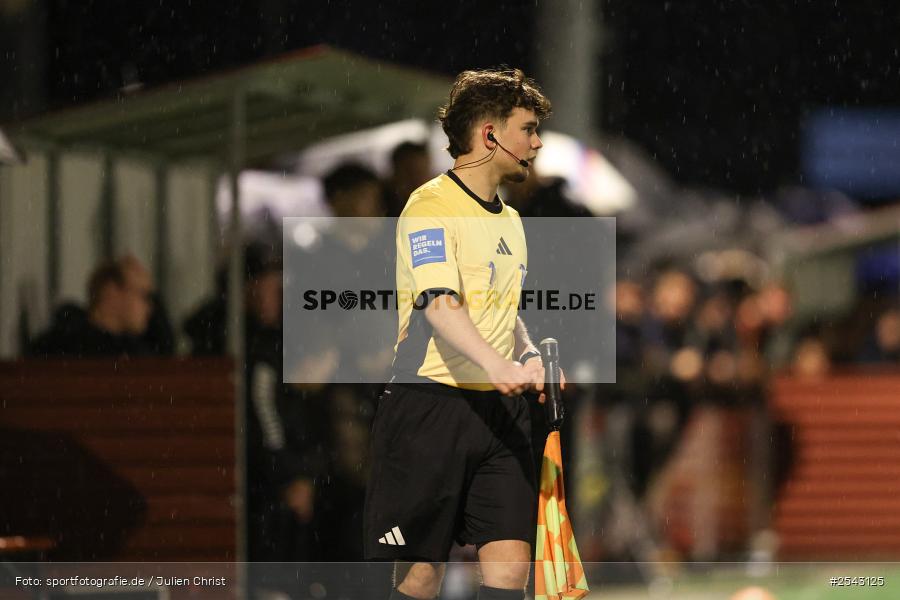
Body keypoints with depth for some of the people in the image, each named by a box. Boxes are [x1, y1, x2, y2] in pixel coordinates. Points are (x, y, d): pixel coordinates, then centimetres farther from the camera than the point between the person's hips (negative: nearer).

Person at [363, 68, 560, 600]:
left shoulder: (510, 221, 20)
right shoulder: (432, 206, -7)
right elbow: (441, 304, -21)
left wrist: (530, 357, 10)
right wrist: (495, 364, -37)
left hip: (501, 409, 7)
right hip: (431, 406, -7)